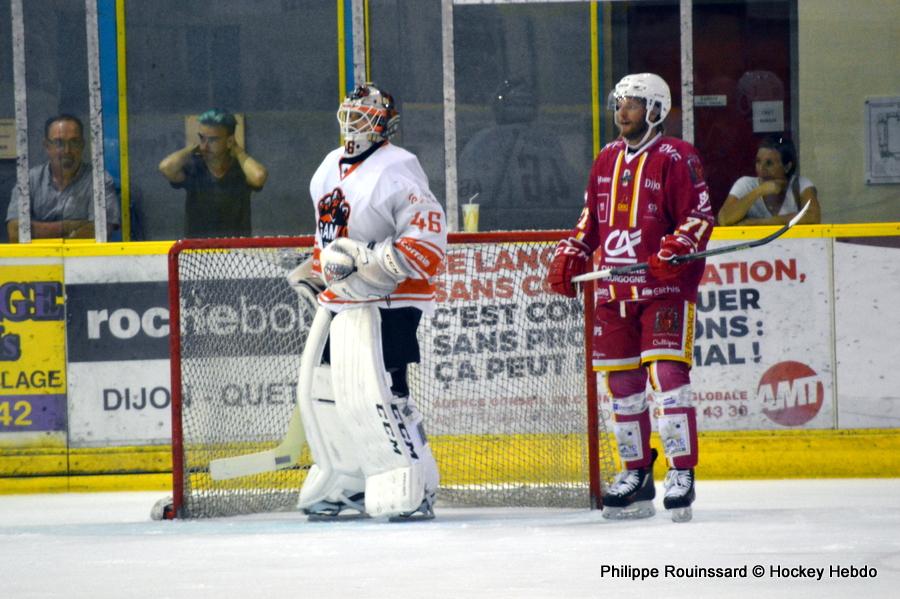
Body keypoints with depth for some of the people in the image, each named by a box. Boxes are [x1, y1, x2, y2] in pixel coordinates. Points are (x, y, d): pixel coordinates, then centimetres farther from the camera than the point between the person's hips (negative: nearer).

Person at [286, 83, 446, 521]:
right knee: (322, 394, 11)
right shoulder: (331, 169, 15)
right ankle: (344, 485, 22)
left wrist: (379, 266, -28)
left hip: (385, 303, -9)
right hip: (339, 302, 9)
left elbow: (429, 236, -21)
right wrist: (315, 271, 21)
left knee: (374, 394, -19)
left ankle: (410, 490, -16)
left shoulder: (396, 171, -13)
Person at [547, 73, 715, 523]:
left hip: (665, 287, -7)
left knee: (667, 373, -16)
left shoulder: (676, 159, -5)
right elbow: (591, 219, 25)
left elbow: (700, 216, -9)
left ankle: (682, 473, -13)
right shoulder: (607, 160, 16)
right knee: (622, 382, 7)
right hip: (615, 290, 7)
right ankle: (636, 476, 16)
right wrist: (570, 257, 13)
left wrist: (675, 251, -23)